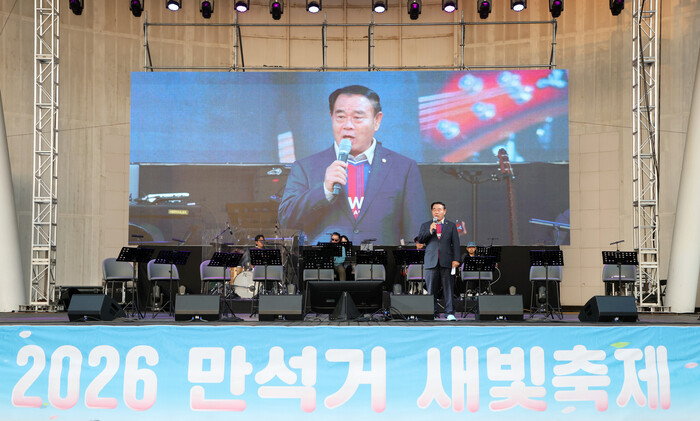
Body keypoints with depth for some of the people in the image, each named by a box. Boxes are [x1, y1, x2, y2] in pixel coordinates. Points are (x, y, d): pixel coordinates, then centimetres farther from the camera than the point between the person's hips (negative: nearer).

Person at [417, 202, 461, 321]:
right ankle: (434, 313, 6)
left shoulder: (451, 226, 13)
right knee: (431, 289, 0)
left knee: (448, 288, -4)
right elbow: (420, 239, 2)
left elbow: (456, 243, 7)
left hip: (446, 262, -1)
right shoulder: (425, 226, 16)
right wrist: (430, 231, -13)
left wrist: (456, 259, -3)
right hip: (431, 261, 1)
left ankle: (450, 313, -1)